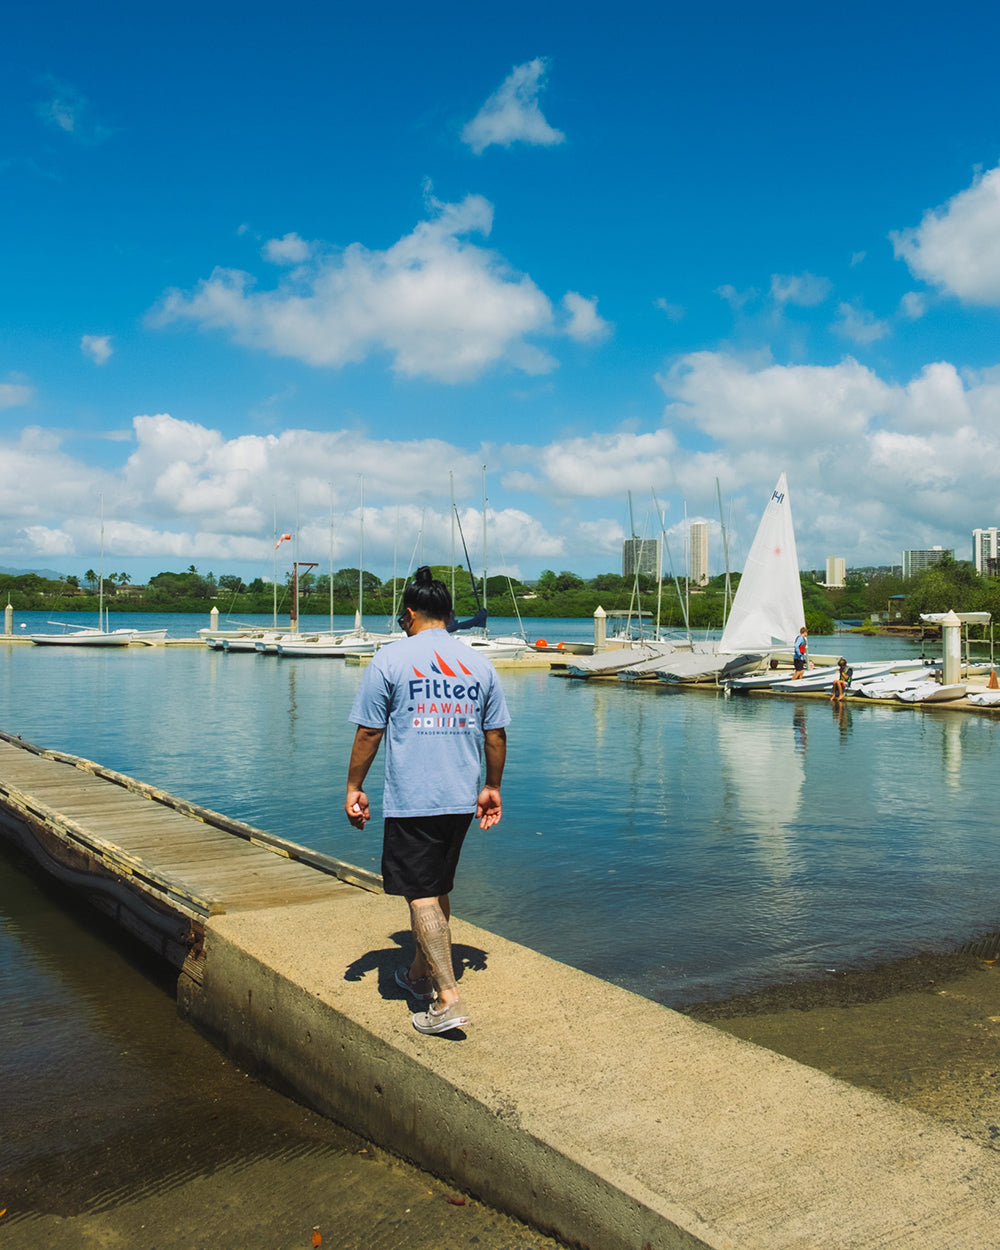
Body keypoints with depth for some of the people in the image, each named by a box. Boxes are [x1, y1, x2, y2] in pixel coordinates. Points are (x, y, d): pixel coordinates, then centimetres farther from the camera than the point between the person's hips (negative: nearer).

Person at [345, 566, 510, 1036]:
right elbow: (496, 734, 10)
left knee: (421, 895, 0)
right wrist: (492, 788, 21)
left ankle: (448, 998, -5)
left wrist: (354, 788, 5)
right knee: (437, 888, 20)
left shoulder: (390, 659, -6)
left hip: (411, 801, -5)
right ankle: (421, 973, 37)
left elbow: (368, 733, -6)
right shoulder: (478, 663, 7)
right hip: (461, 799, 5)